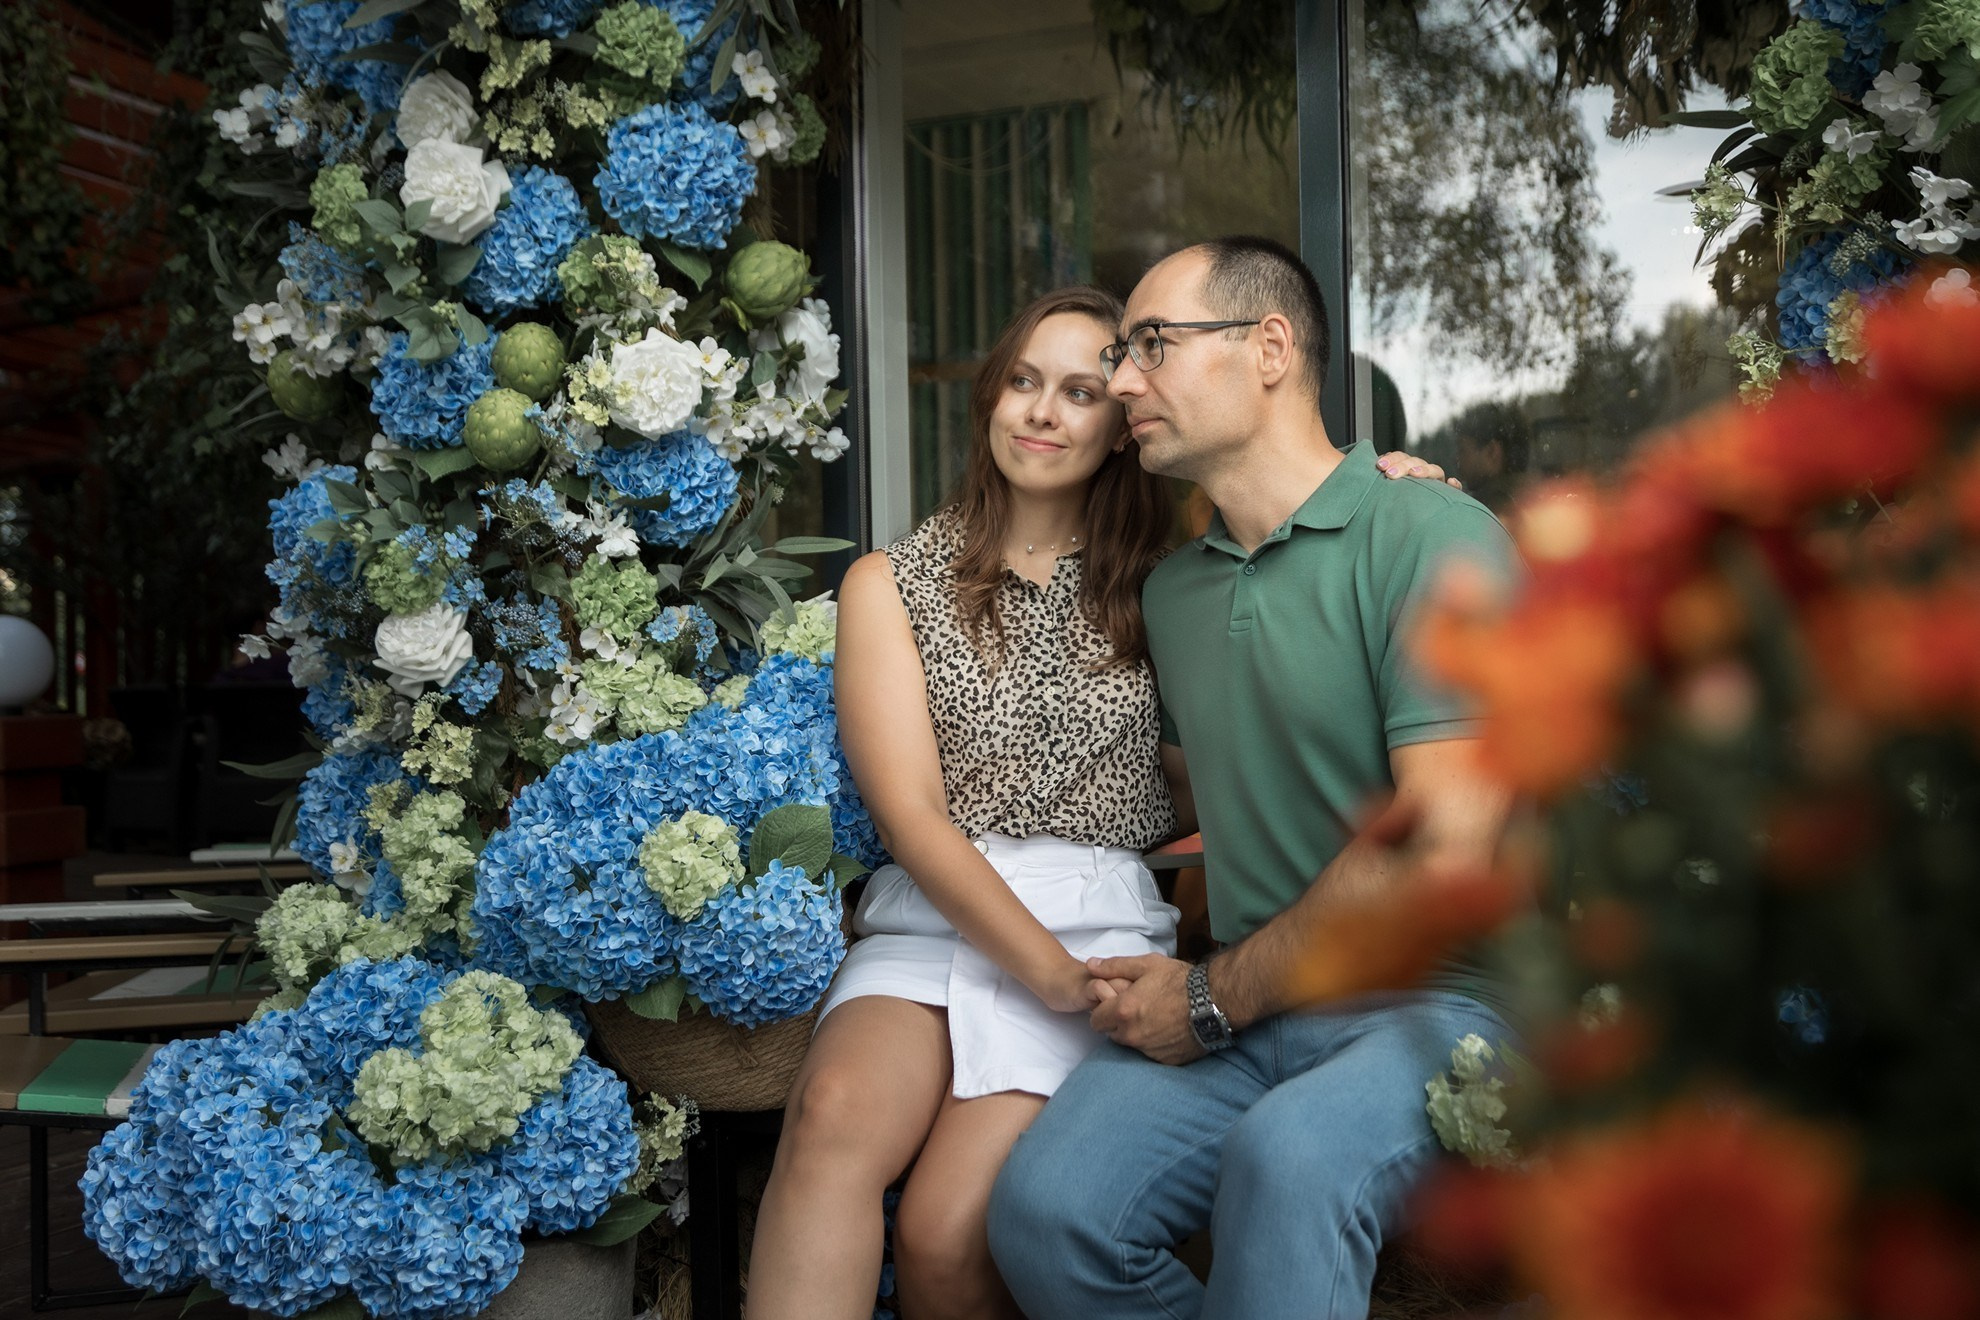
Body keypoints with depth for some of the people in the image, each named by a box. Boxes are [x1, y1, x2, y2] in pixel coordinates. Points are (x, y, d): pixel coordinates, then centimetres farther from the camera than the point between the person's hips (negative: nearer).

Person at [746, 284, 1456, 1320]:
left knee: (945, 1237, -25)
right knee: (833, 1115, -35)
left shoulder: (1154, 586, 18)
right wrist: (1053, 974, -15)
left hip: (1099, 916, 0)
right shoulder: (892, 582, 11)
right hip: (929, 918, 0)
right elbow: (911, 816, -1)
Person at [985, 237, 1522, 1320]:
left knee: (1286, 1158, -37)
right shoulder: (1170, 589, 16)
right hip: (1242, 1012, 6)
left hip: (1436, 998, -5)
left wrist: (1214, 998, -7)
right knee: (1045, 1206, -22)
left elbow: (1442, 851, -15)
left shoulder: (1434, 539, -8)